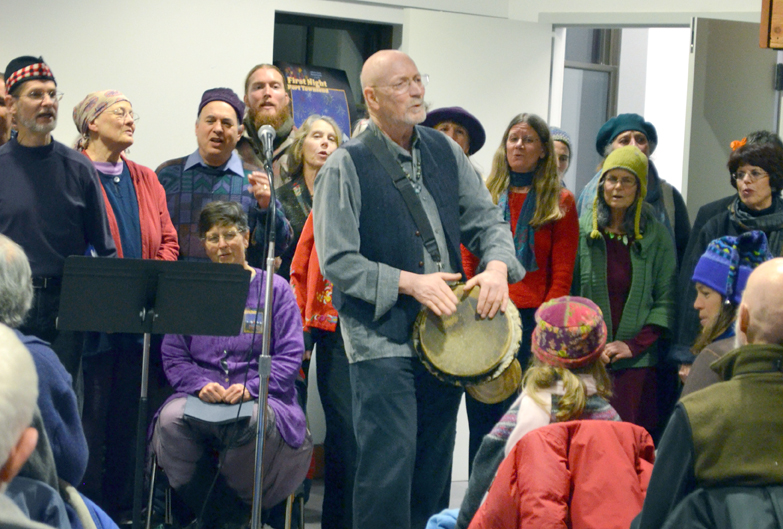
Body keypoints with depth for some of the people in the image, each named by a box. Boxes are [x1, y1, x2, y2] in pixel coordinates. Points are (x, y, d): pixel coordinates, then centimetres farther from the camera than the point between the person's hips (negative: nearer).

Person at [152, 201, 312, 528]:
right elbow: (172, 357, 11)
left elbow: (290, 356, 1)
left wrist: (249, 387, -15)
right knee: (170, 419, -32)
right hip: (201, 399, 2)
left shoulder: (274, 289, 10)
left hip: (259, 398, -2)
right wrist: (200, 384, -10)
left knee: (254, 420, -38)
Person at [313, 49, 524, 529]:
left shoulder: (444, 152, 10)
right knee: (389, 467, -12)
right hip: (381, 341, -6)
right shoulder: (345, 167, -8)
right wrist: (409, 283, -18)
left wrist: (497, 265, -8)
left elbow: (487, 218, 13)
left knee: (434, 467, 12)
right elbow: (336, 262, -11)